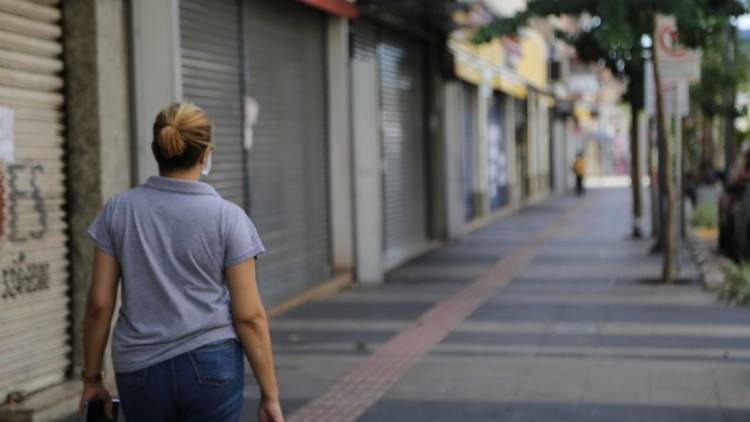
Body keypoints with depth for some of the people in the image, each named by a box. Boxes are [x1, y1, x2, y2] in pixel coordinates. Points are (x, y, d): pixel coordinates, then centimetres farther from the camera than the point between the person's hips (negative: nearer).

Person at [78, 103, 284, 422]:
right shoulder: (228, 217, -7)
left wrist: (91, 377, 11)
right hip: (212, 365, -2)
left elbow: (99, 304, 0)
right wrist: (270, 395, -1)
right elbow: (249, 315, -7)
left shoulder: (117, 210, -1)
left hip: (140, 371, 3)